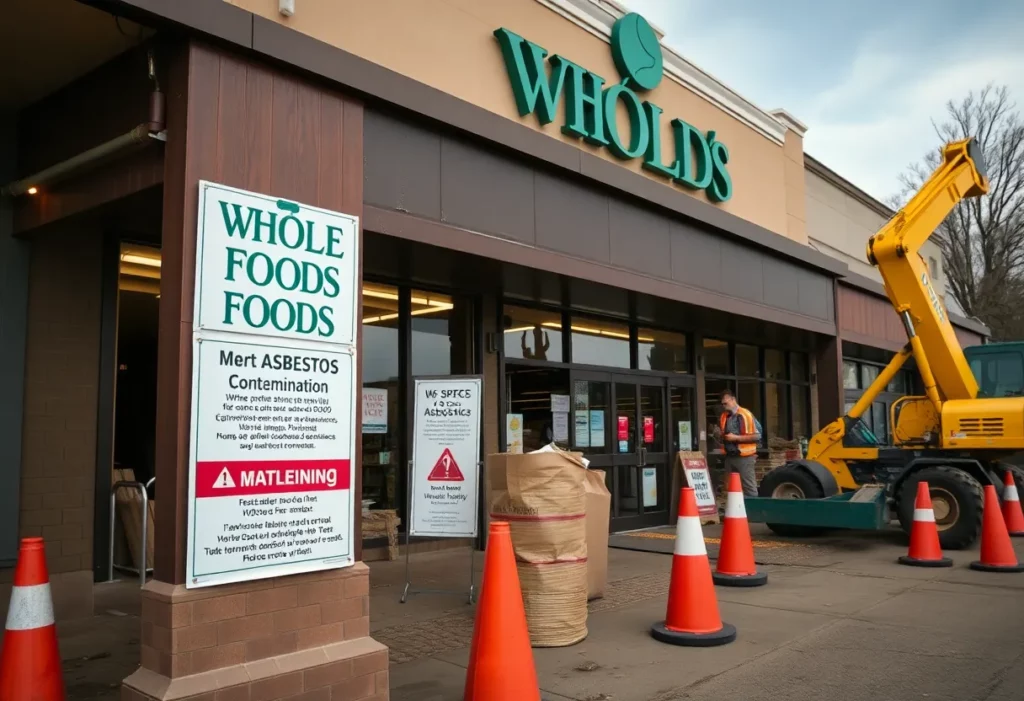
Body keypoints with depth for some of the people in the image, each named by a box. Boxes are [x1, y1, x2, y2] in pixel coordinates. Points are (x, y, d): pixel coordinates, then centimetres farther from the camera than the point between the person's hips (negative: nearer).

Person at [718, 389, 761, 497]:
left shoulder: (746, 415, -10)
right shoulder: (723, 417, 11)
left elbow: (757, 436, -13)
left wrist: (736, 437, -17)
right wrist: (721, 436, 3)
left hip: (744, 457, -7)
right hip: (729, 457, 7)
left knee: (749, 487, -3)